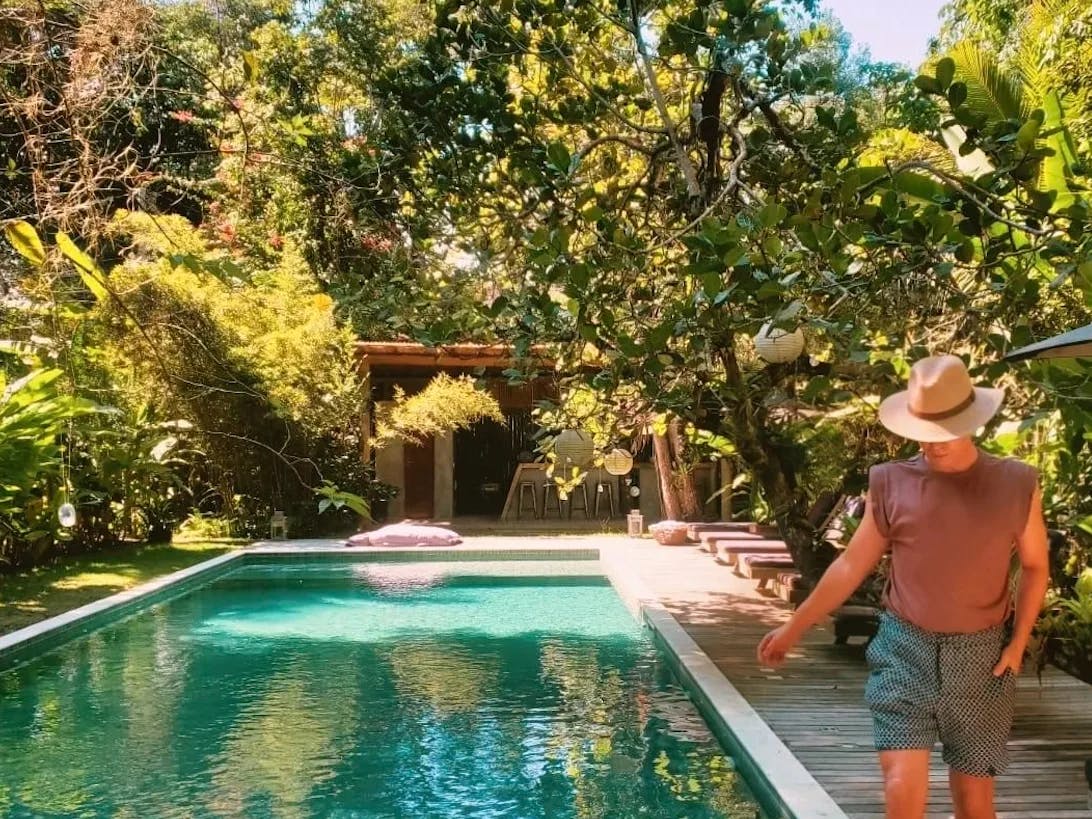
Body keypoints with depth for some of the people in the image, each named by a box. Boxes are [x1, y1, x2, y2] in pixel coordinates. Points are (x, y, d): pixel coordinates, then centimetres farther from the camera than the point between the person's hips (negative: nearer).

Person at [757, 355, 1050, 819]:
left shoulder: (1015, 485, -3)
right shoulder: (892, 484, -3)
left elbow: (1034, 567, 9)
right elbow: (851, 566, 4)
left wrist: (1018, 642, -4)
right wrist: (794, 628, 4)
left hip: (980, 658, 1)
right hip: (904, 651, -1)